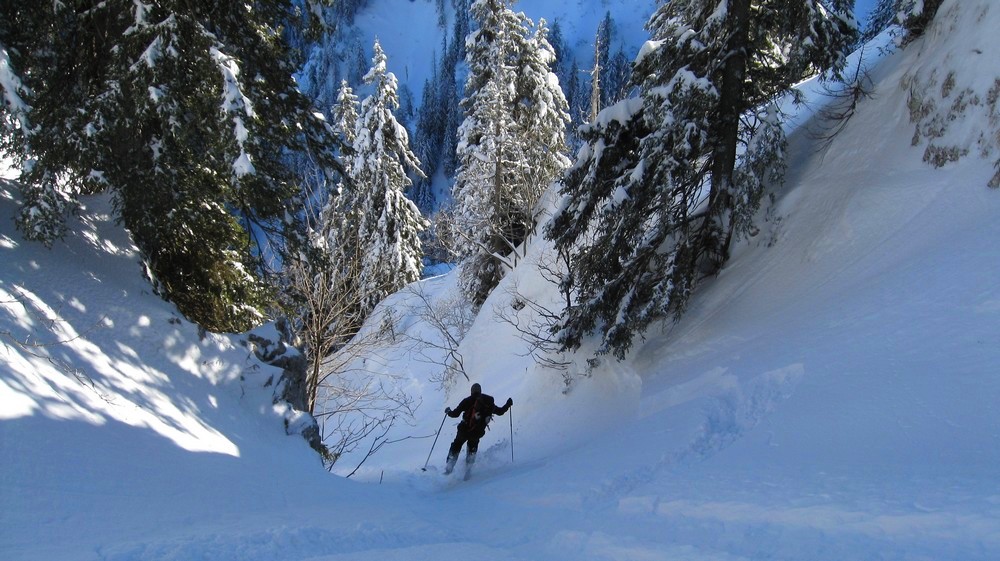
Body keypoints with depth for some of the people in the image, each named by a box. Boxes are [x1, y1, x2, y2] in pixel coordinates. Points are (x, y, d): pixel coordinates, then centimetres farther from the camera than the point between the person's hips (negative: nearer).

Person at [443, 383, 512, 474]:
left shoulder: (468, 401, 0)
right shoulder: (489, 402, 8)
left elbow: (456, 414, -3)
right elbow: (500, 411, 18)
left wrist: (448, 411, 18)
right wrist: (508, 404, 35)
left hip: (465, 430, -3)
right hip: (477, 433, 3)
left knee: (456, 447, 18)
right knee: (472, 448, 32)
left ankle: (449, 467, 8)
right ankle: (469, 467, 24)